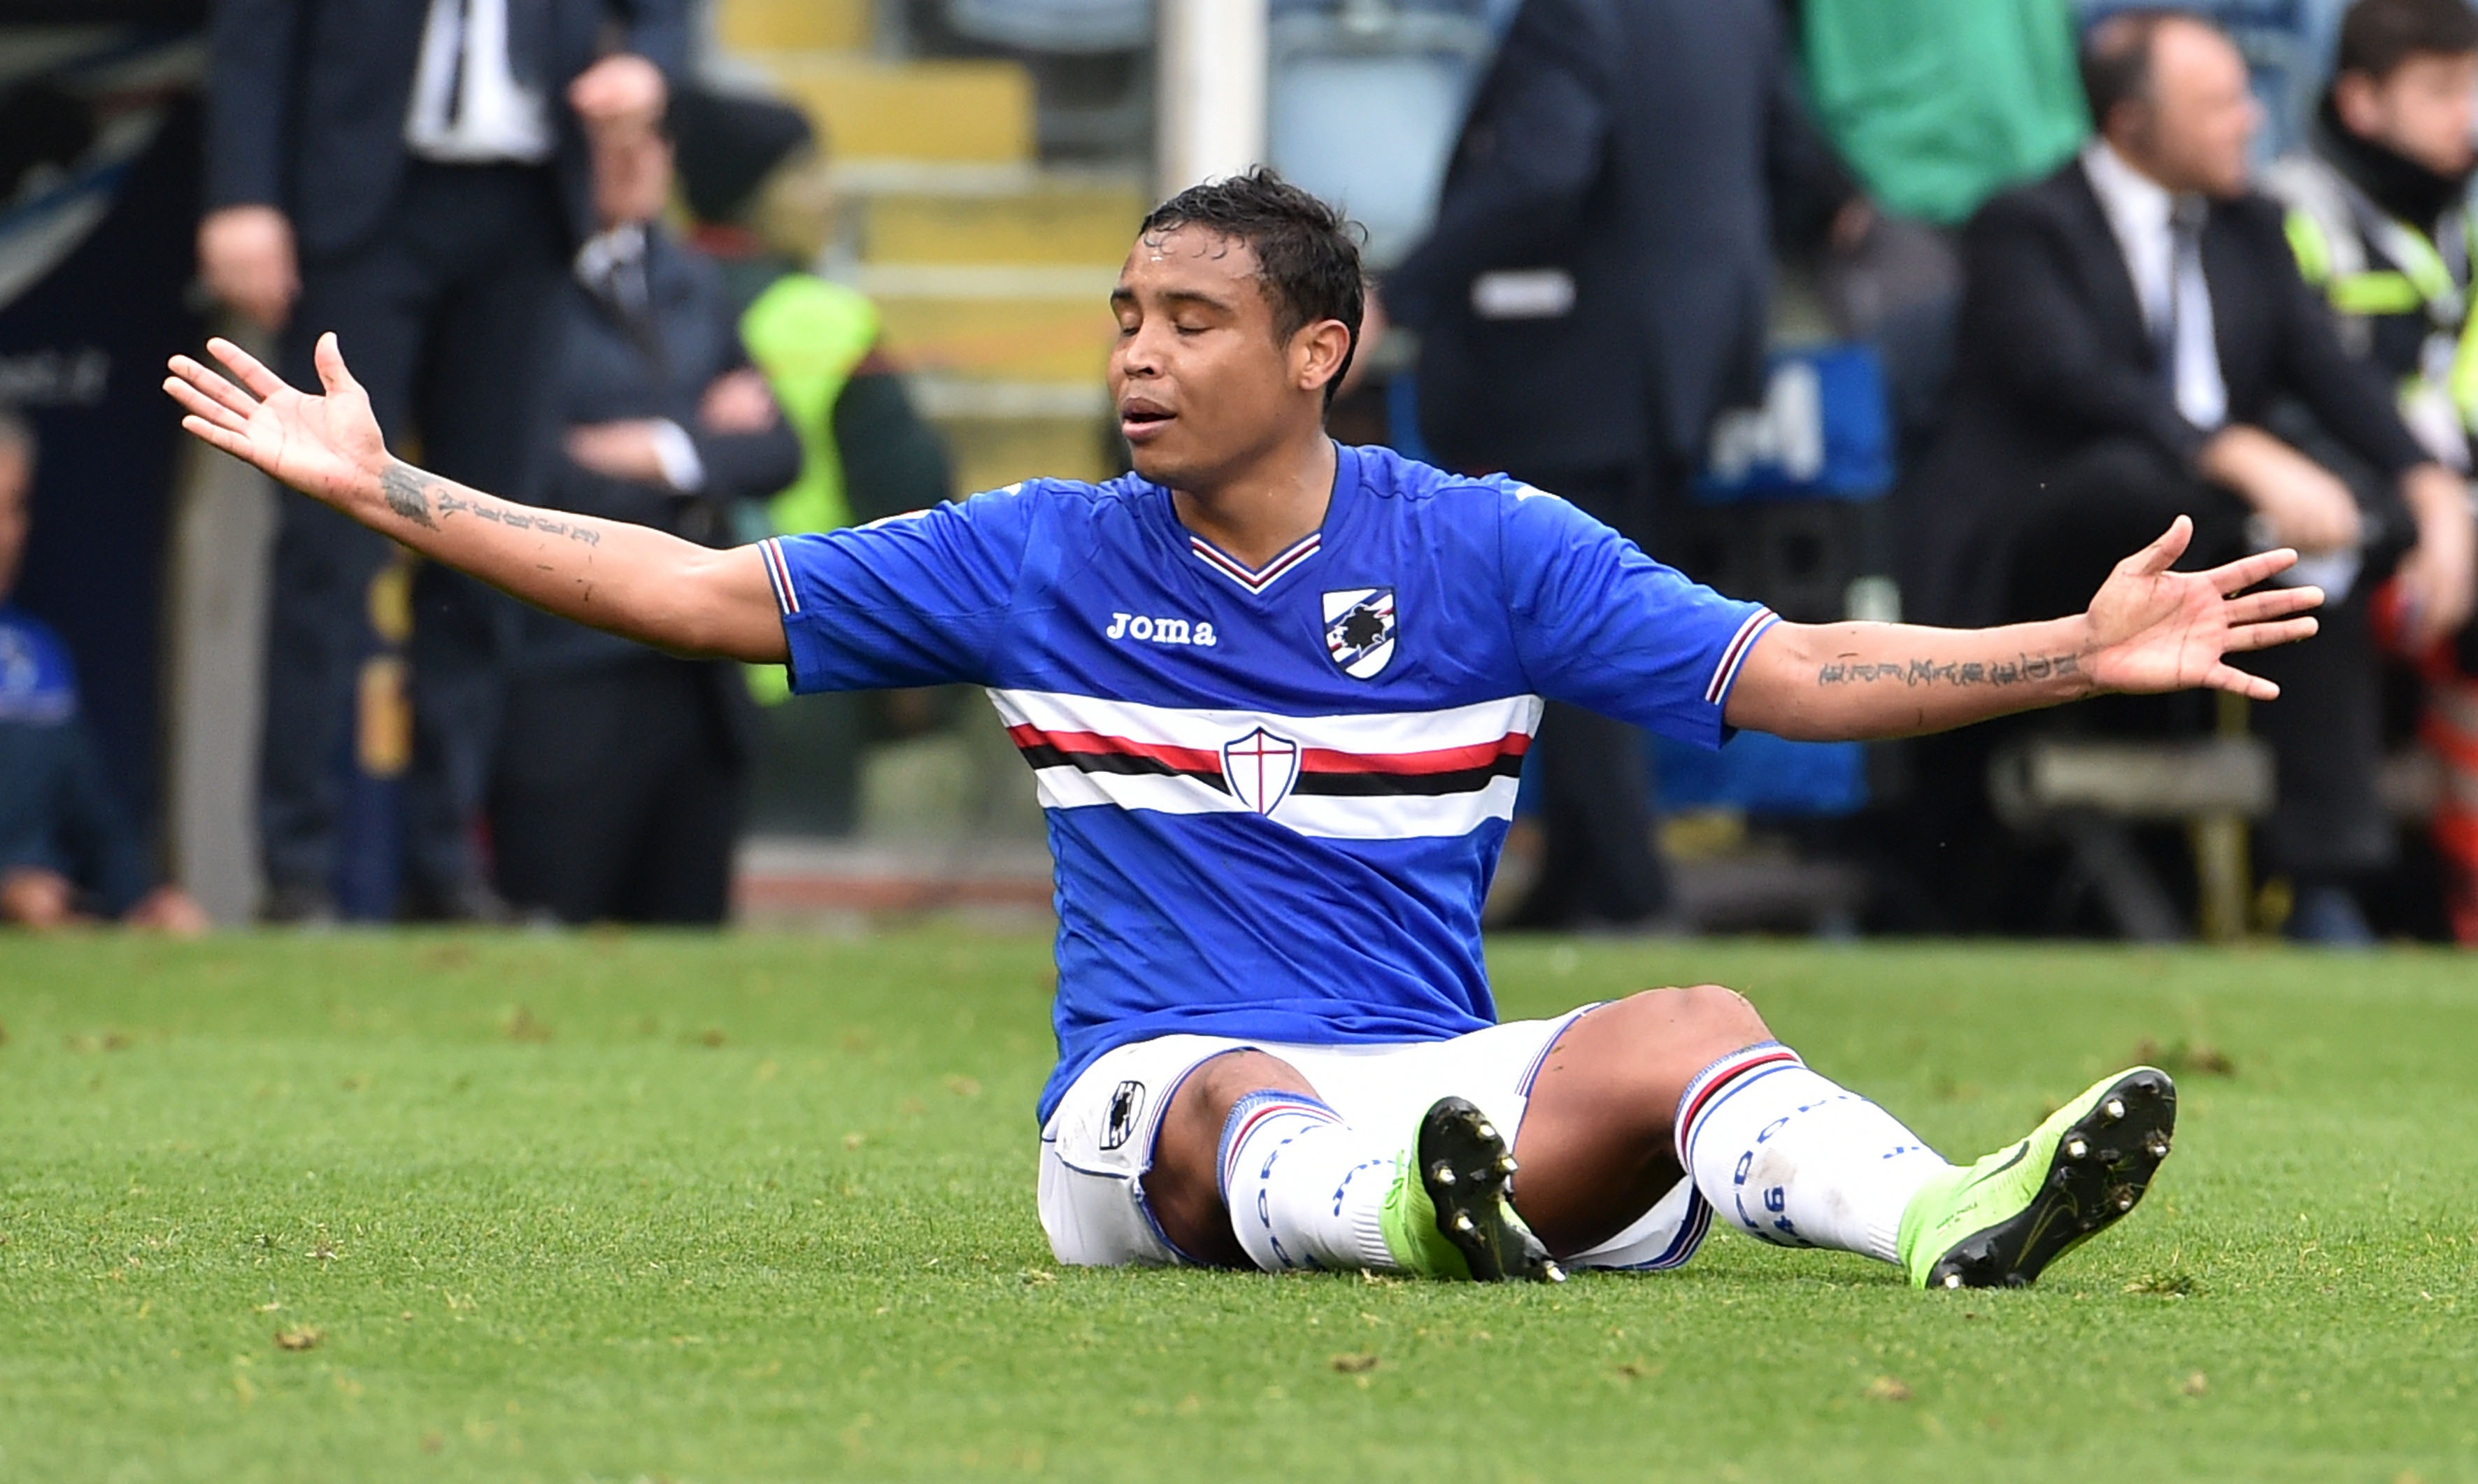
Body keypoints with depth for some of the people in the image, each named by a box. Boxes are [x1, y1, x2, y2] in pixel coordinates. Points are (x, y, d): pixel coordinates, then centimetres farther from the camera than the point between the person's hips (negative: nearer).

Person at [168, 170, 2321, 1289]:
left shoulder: (1490, 551, 5)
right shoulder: (1042, 558, 7)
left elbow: (1785, 672, 1)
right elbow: (705, 593, 9)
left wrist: (2084, 654, -10)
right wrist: (381, 490, 4)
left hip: (1444, 1083, 0)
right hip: (1156, 1093, 0)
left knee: (1691, 1037, -29)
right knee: (1250, 1110, -37)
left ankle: (1947, 1224, -58)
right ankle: (1414, 1227, -71)